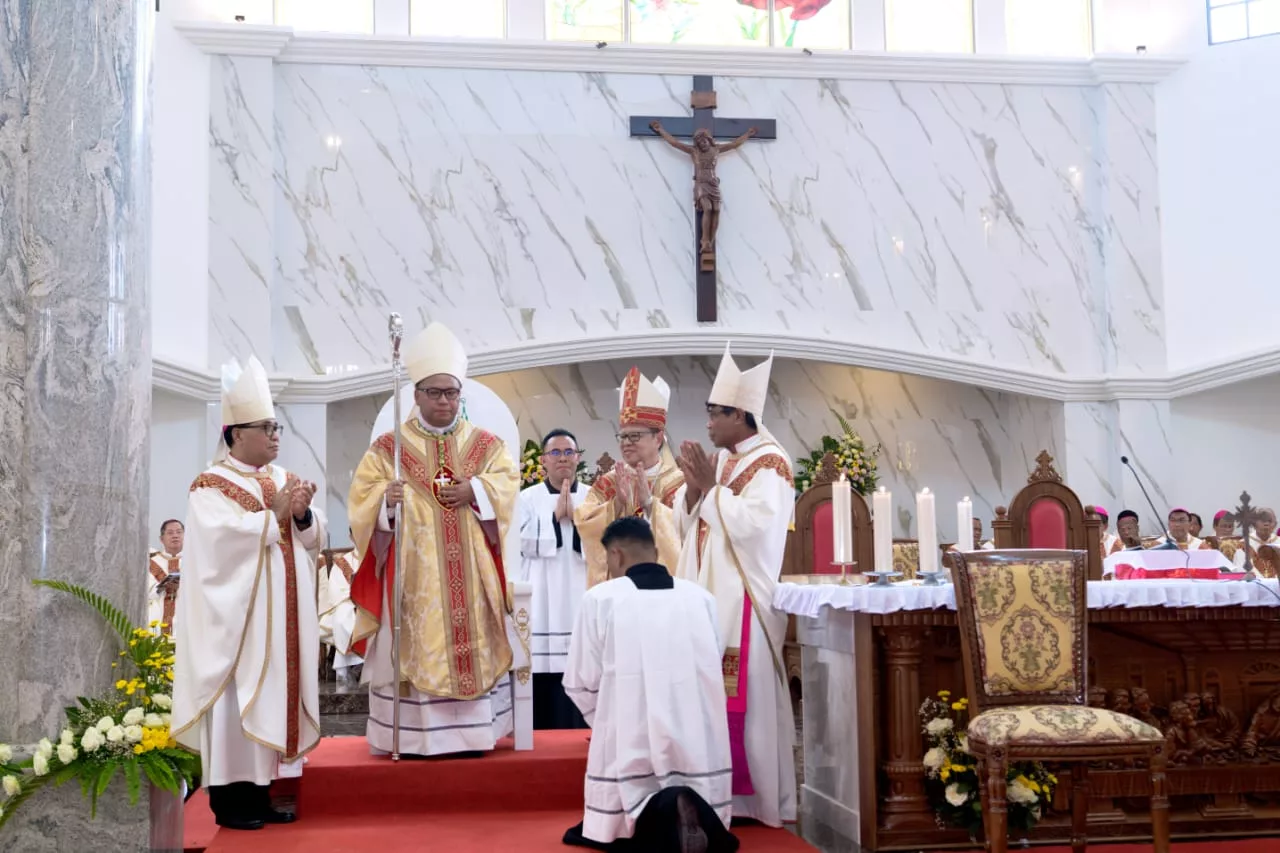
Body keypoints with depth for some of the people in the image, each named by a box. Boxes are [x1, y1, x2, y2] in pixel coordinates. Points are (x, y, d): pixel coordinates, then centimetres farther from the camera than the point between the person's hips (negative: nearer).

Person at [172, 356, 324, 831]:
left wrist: (302, 514, -12)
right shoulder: (211, 486, -5)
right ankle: (229, 799, 3)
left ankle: (259, 791, 15)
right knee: (237, 695, -5)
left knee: (273, 692, 7)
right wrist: (275, 514, -20)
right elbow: (224, 537, -21)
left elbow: (314, 537, 8)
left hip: (281, 614, 7)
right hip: (236, 615, -7)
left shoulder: (282, 480, 14)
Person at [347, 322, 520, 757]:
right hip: (413, 576, -2)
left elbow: (507, 487, 3)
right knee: (417, 647, -4)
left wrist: (475, 491, -15)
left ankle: (470, 732, 10)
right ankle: (413, 736, 1)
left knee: (472, 646, 2)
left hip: (471, 574, 2)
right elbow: (362, 497, -3)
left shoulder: (487, 445, 11)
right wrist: (387, 501, -24)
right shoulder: (388, 448, 4)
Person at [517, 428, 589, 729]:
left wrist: (576, 516, -11)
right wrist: (557, 515, -9)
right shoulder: (528, 498, 6)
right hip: (542, 603, -1)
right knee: (542, 673, -5)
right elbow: (527, 543, -7)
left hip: (580, 602, 1)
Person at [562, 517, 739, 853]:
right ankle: (696, 815, -12)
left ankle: (652, 818, -13)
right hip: (700, 742, 3)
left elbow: (579, 682, 3)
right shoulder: (701, 597, 6)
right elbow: (712, 666, 12)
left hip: (633, 745, -2)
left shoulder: (600, 598, -2)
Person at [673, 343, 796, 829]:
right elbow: (685, 522, 14)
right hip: (707, 593, 8)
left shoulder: (770, 465, -10)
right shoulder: (718, 461, 14)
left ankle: (756, 798, 5)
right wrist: (693, 486, -4)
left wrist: (711, 485, -14)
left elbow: (753, 524, -22)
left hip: (742, 598, -8)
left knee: (744, 698, -4)